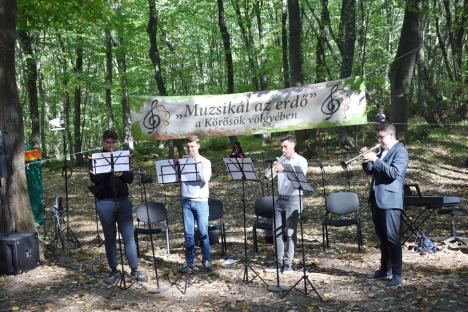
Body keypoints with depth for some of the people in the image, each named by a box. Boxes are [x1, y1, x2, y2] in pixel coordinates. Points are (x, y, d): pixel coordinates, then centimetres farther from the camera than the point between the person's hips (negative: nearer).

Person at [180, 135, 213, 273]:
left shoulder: (205, 162, 5)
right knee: (188, 233, 3)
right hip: (186, 201, 2)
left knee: (203, 232, -3)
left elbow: (205, 179, -10)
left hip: (201, 201, -2)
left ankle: (207, 261, 6)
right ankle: (189, 262, 10)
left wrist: (197, 166, -12)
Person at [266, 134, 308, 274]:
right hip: (280, 198, 6)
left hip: (293, 199, -5)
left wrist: (284, 170, -30)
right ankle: (279, 261, 16)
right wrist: (273, 168, -12)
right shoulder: (281, 160, 12)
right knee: (277, 231, 6)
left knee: (290, 233, -2)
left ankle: (288, 263, 5)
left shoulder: (301, 161, -3)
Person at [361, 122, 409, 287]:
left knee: (392, 237, -7)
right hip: (376, 199, 8)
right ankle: (384, 269, 27)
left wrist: (375, 159, -24)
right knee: (382, 237, 16)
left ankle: (397, 274, 0)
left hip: (390, 200, -8)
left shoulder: (400, 151, -9)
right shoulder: (382, 150, 16)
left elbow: (394, 173, -22)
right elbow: (370, 170, 16)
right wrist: (366, 159, -3)